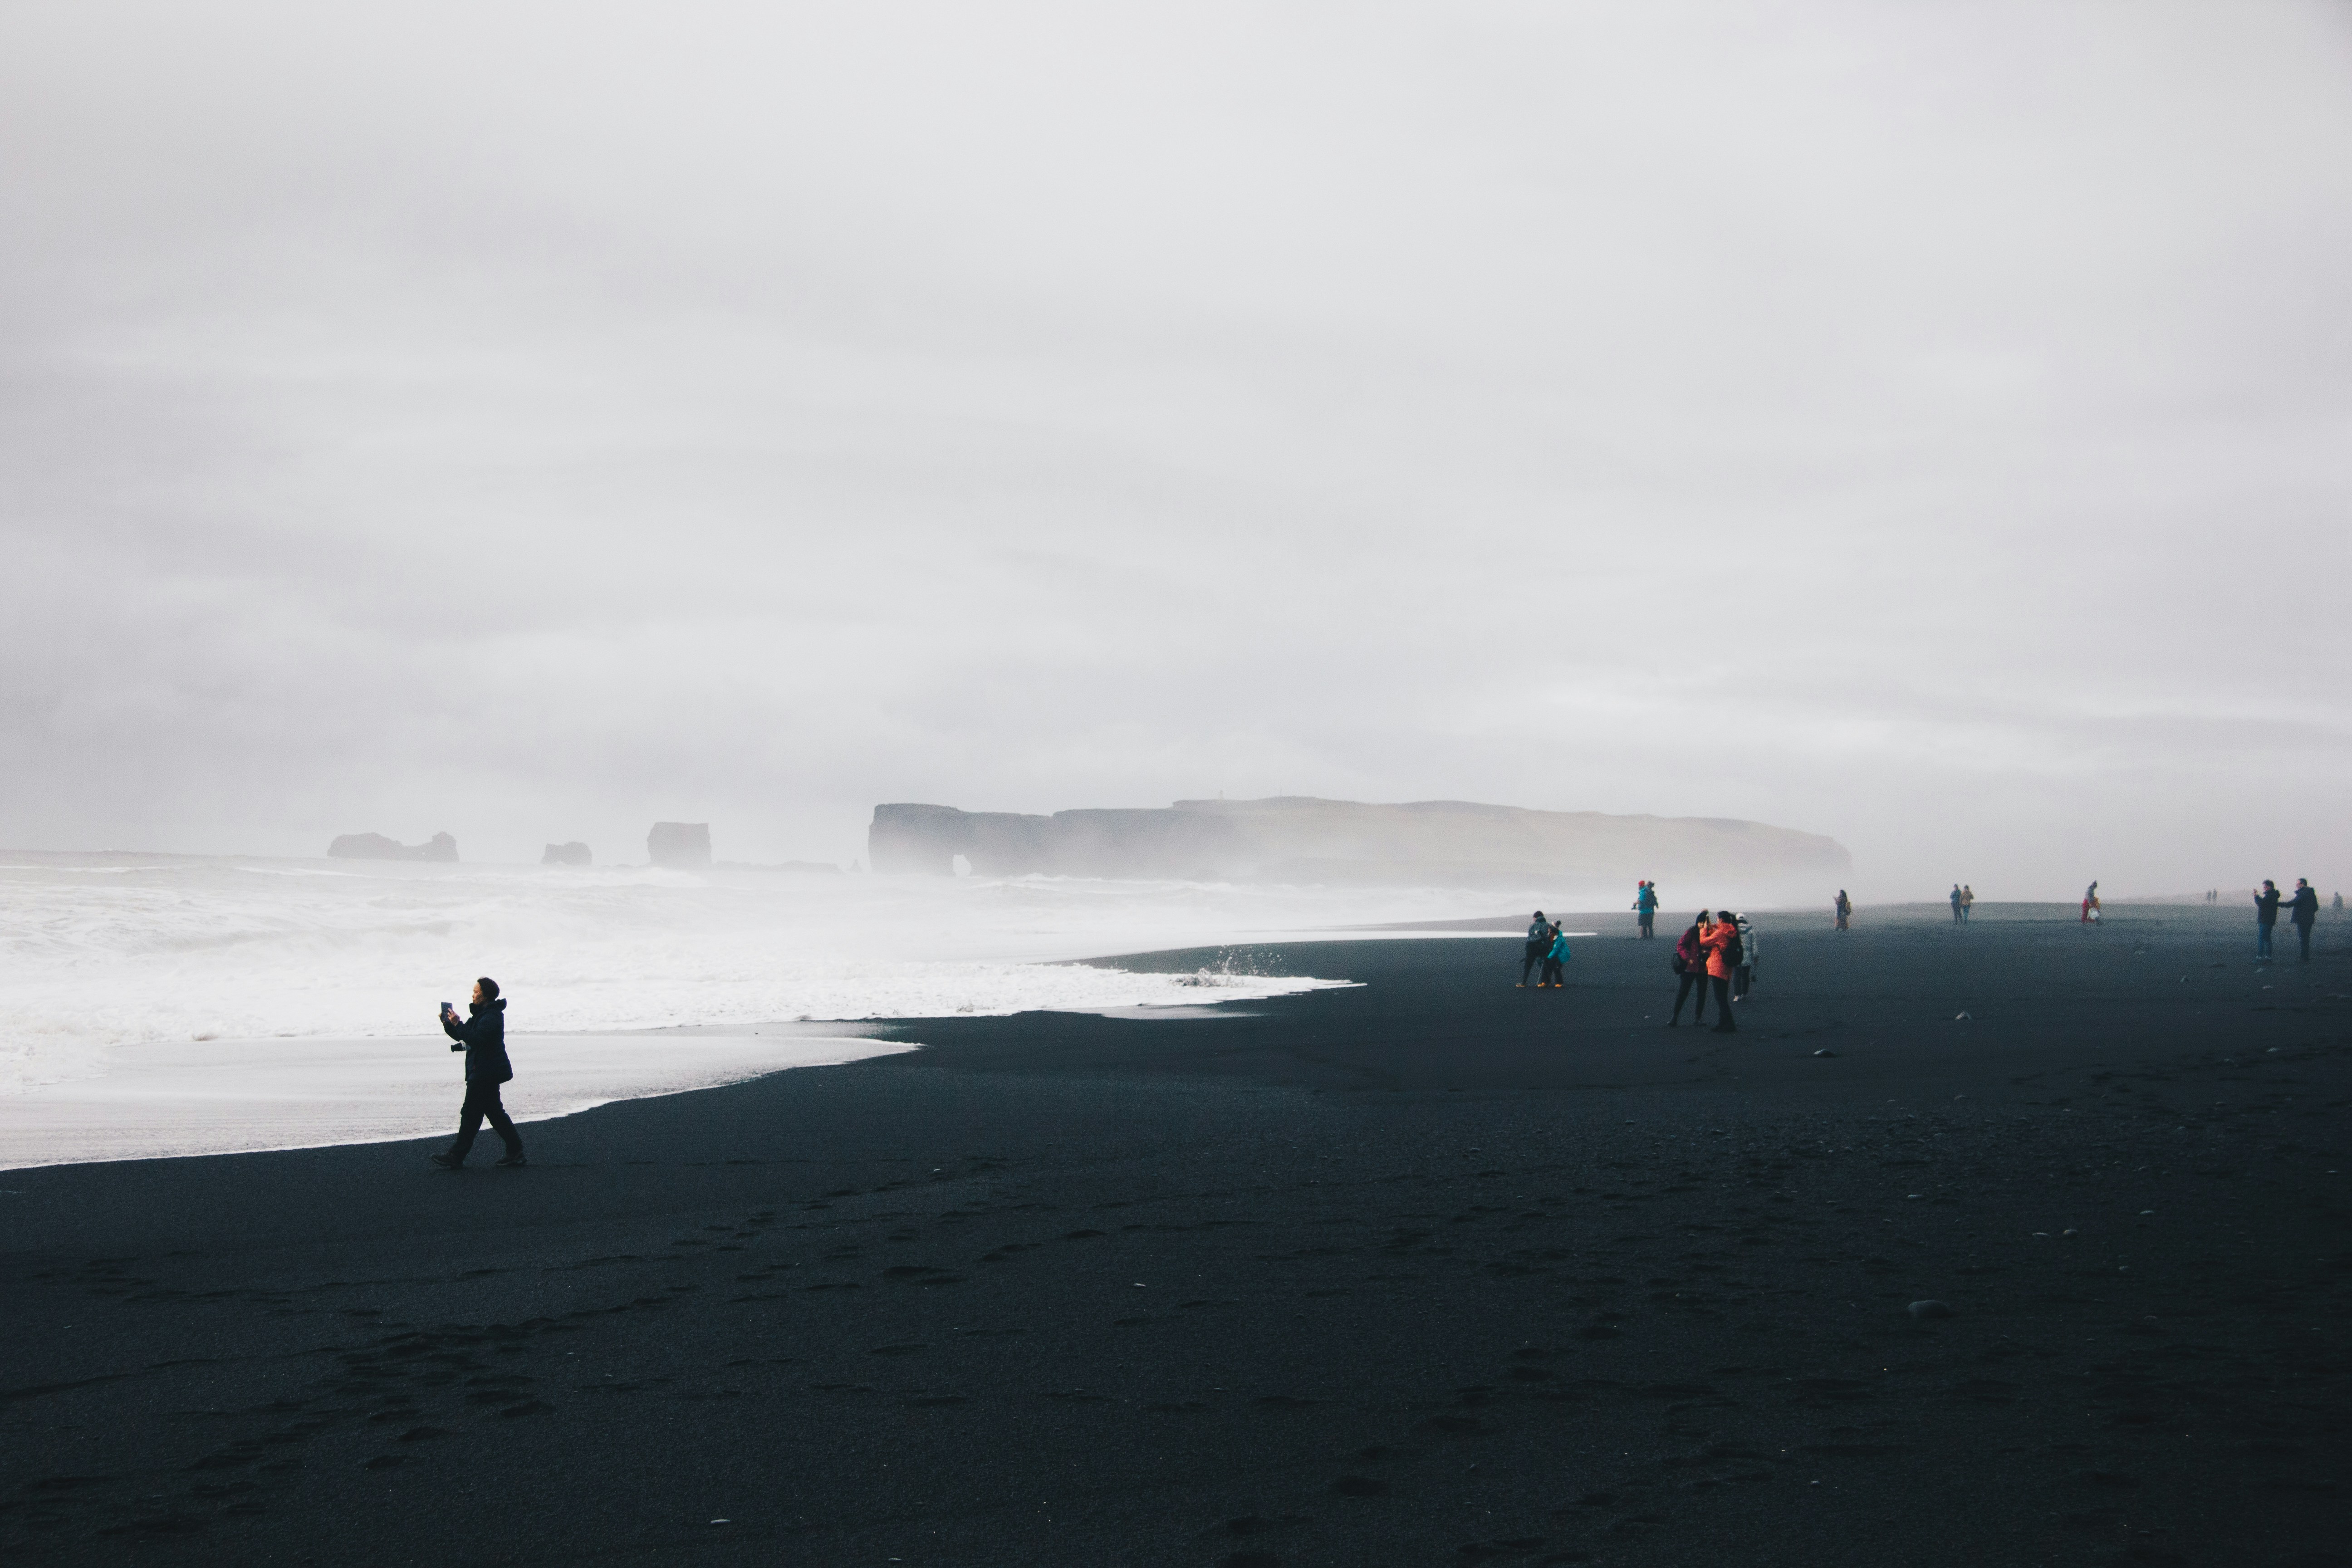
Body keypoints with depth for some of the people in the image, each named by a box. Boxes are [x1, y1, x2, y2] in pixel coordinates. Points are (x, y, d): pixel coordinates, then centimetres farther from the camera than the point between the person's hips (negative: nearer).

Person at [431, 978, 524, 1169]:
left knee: (471, 1114, -6)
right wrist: (449, 1024, 3)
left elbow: (476, 1039, -30)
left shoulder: (491, 1017, -17)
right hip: (486, 1072, 11)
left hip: (485, 1073, -11)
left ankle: (456, 1157, -1)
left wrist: (457, 1025, -25)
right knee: (495, 1112, 13)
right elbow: (461, 1037, 19)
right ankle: (515, 1152, 15)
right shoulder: (481, 1014, 17)